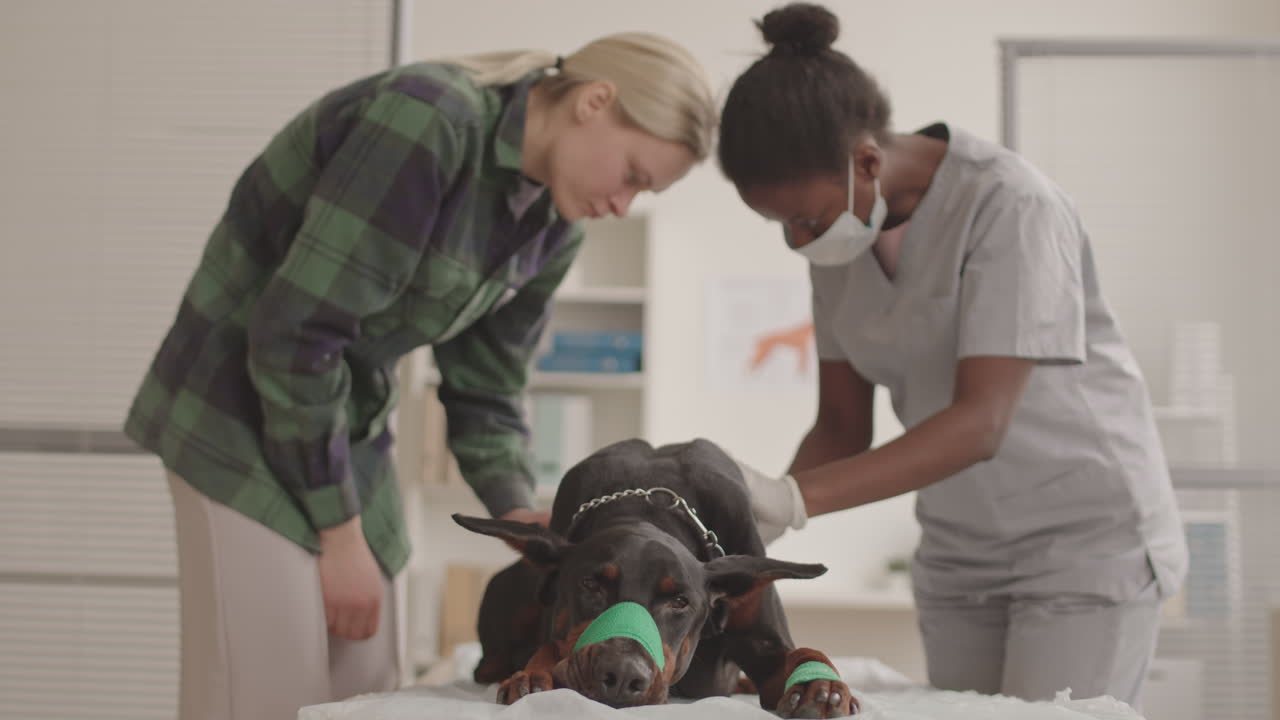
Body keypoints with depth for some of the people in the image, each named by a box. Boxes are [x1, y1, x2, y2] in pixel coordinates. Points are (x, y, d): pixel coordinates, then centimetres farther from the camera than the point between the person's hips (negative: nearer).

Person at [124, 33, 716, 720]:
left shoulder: (552, 230, 1)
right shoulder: (427, 119, -25)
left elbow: (483, 390, 10)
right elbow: (296, 332, -25)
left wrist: (522, 519, -5)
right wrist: (341, 534, -19)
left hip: (347, 423, 8)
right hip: (242, 406, -8)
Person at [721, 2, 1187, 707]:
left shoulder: (1008, 204, -21)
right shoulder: (840, 235, -1)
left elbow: (981, 422, -28)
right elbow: (841, 427, 3)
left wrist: (797, 497, -36)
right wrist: (756, 519, -16)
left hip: (1084, 539, -6)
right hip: (959, 555, 6)